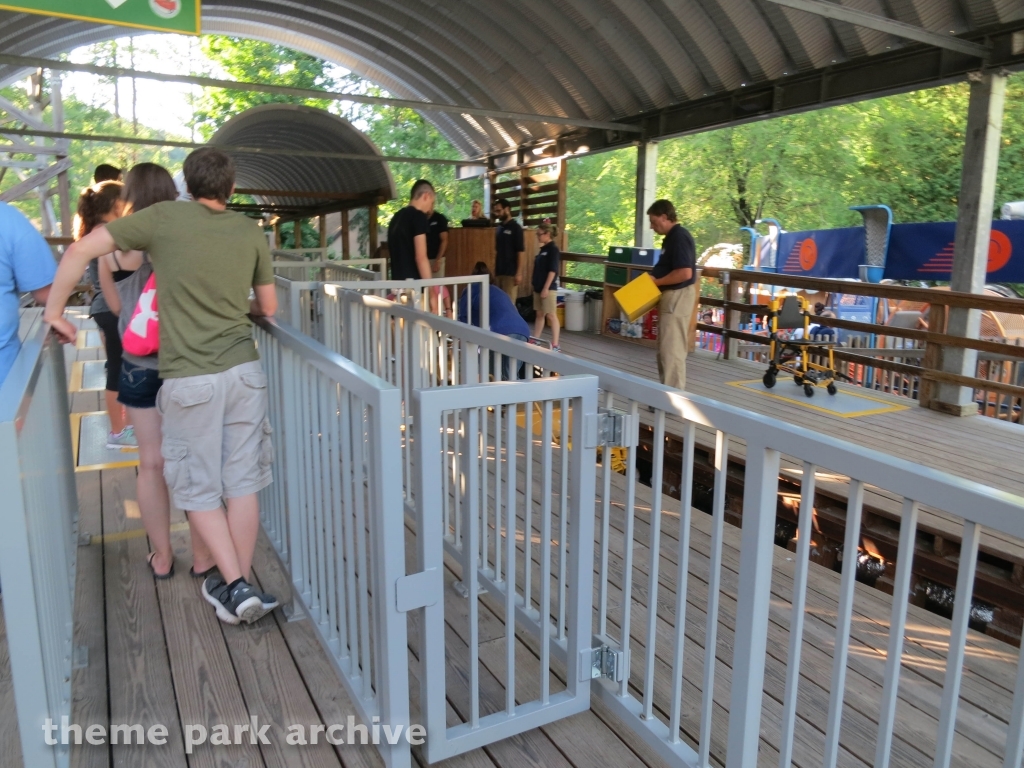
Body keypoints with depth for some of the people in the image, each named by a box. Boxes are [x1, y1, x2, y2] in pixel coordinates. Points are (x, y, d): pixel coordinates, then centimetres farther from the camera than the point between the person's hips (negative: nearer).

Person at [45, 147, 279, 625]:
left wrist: (54, 308, 8)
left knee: (198, 489, 9)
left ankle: (236, 587, 7)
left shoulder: (164, 218, -3)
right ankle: (239, 583, 20)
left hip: (189, 379, -3)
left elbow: (82, 250, -4)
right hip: (243, 370, 3)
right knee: (242, 482, 11)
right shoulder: (250, 232, 4)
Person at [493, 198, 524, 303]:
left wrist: (519, 273, -17)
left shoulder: (515, 227, -7)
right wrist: (495, 270, 12)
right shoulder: (499, 227, 12)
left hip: (510, 273, -7)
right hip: (499, 272, 7)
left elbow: (521, 252, -12)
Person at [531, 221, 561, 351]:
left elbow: (553, 271, -17)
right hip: (538, 287, 8)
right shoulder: (542, 249, 12)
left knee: (551, 315, -5)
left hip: (548, 288, -8)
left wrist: (546, 288, -21)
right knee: (539, 314, 13)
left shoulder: (553, 249, -12)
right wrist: (536, 286, 15)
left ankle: (555, 345, -2)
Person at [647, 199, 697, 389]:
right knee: (667, 347, 15)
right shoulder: (672, 237, 14)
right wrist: (653, 279, 9)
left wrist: (656, 282, -16)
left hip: (678, 297, -11)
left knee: (671, 348, -7)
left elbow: (685, 273, -26)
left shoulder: (679, 237, -18)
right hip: (672, 297, 11)